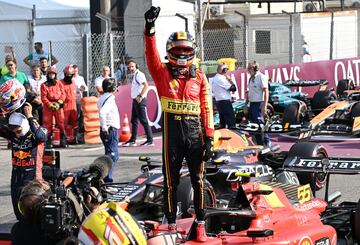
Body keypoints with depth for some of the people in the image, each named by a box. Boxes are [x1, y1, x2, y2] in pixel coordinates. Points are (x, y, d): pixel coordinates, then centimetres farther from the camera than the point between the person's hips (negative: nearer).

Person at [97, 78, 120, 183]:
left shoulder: (102, 98, 14)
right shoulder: (109, 98, -15)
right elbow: (102, 112, -28)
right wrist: (104, 126, -23)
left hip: (106, 130, 10)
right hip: (110, 129, -10)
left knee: (110, 154, 16)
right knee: (112, 155, -11)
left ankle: (107, 177, 16)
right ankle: (106, 177, -17)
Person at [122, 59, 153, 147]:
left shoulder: (139, 74, -13)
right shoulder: (133, 75, 16)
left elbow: (146, 85, -24)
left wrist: (140, 96, -23)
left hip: (140, 100, -10)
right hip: (135, 100, 10)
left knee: (143, 120, -9)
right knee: (134, 121, 13)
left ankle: (150, 140, -6)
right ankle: (133, 140, 18)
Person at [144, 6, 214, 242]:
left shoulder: (199, 77, 8)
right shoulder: (162, 72, 6)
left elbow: (207, 108, 5)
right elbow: (151, 54, -13)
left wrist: (209, 138, -1)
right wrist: (150, 28, -29)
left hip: (195, 132, 1)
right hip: (172, 132, -1)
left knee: (198, 180, 5)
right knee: (171, 181, 5)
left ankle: (201, 224, 13)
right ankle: (171, 224, 15)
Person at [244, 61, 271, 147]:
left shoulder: (261, 77, -10)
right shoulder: (251, 78, 16)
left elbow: (266, 91, -15)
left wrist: (264, 105, -21)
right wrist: (246, 105, 19)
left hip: (259, 104, -9)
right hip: (252, 104, 9)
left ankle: (267, 142, -3)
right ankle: (259, 143, 15)